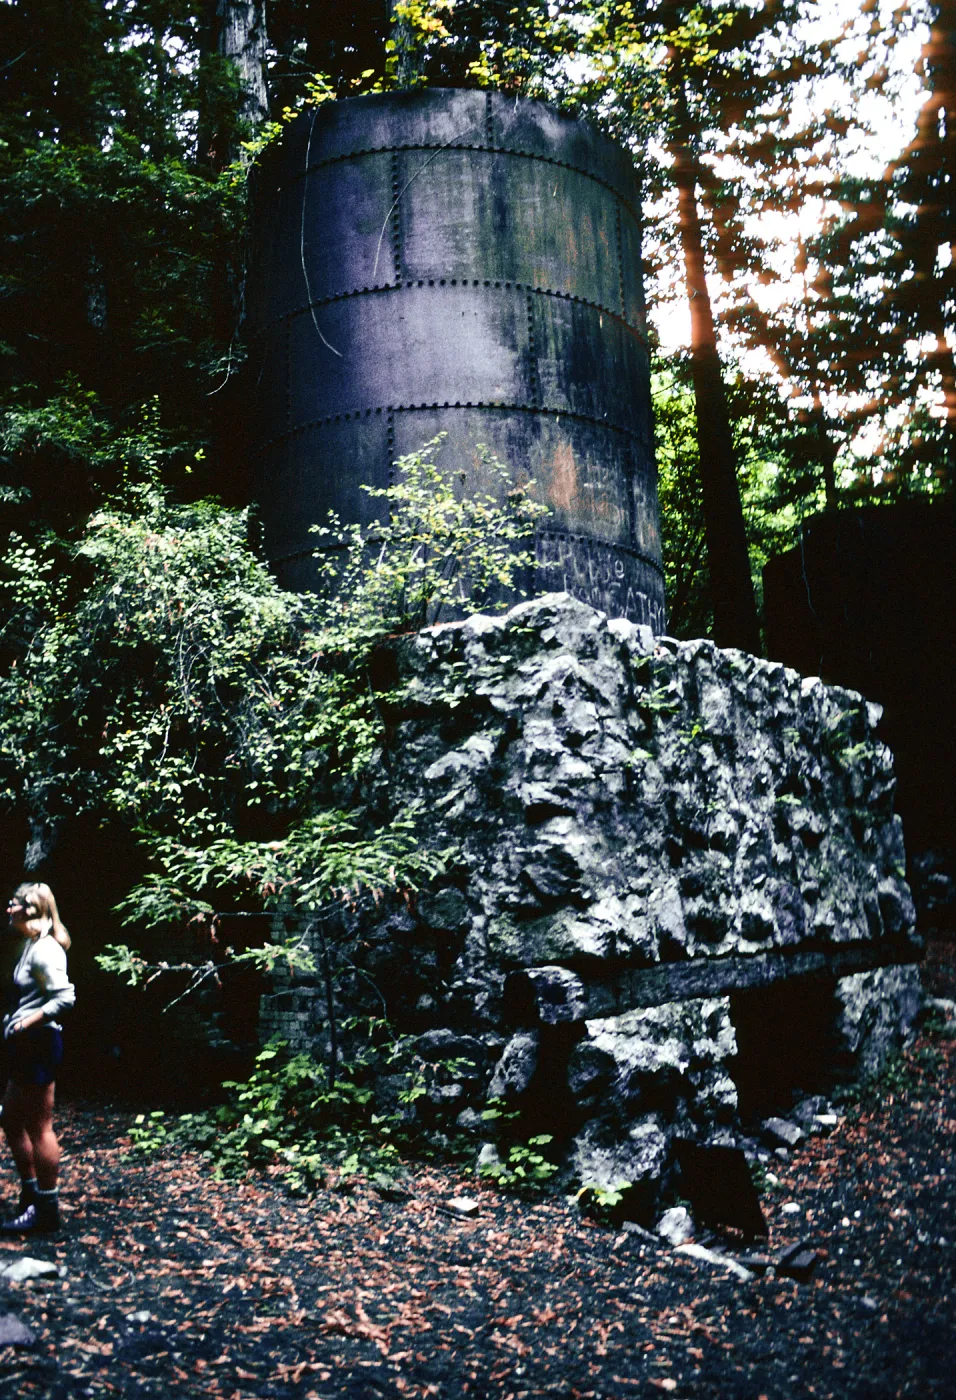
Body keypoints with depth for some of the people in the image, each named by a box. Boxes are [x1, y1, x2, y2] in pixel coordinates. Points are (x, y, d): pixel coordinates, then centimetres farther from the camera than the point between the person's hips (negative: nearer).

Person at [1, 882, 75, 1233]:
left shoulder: (44, 949, -17)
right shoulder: (30, 946, 13)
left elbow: (65, 997, -24)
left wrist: (29, 1022, -20)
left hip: (38, 1044, -10)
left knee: (38, 1128, -1)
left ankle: (46, 1210, 10)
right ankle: (31, 1196, 31)